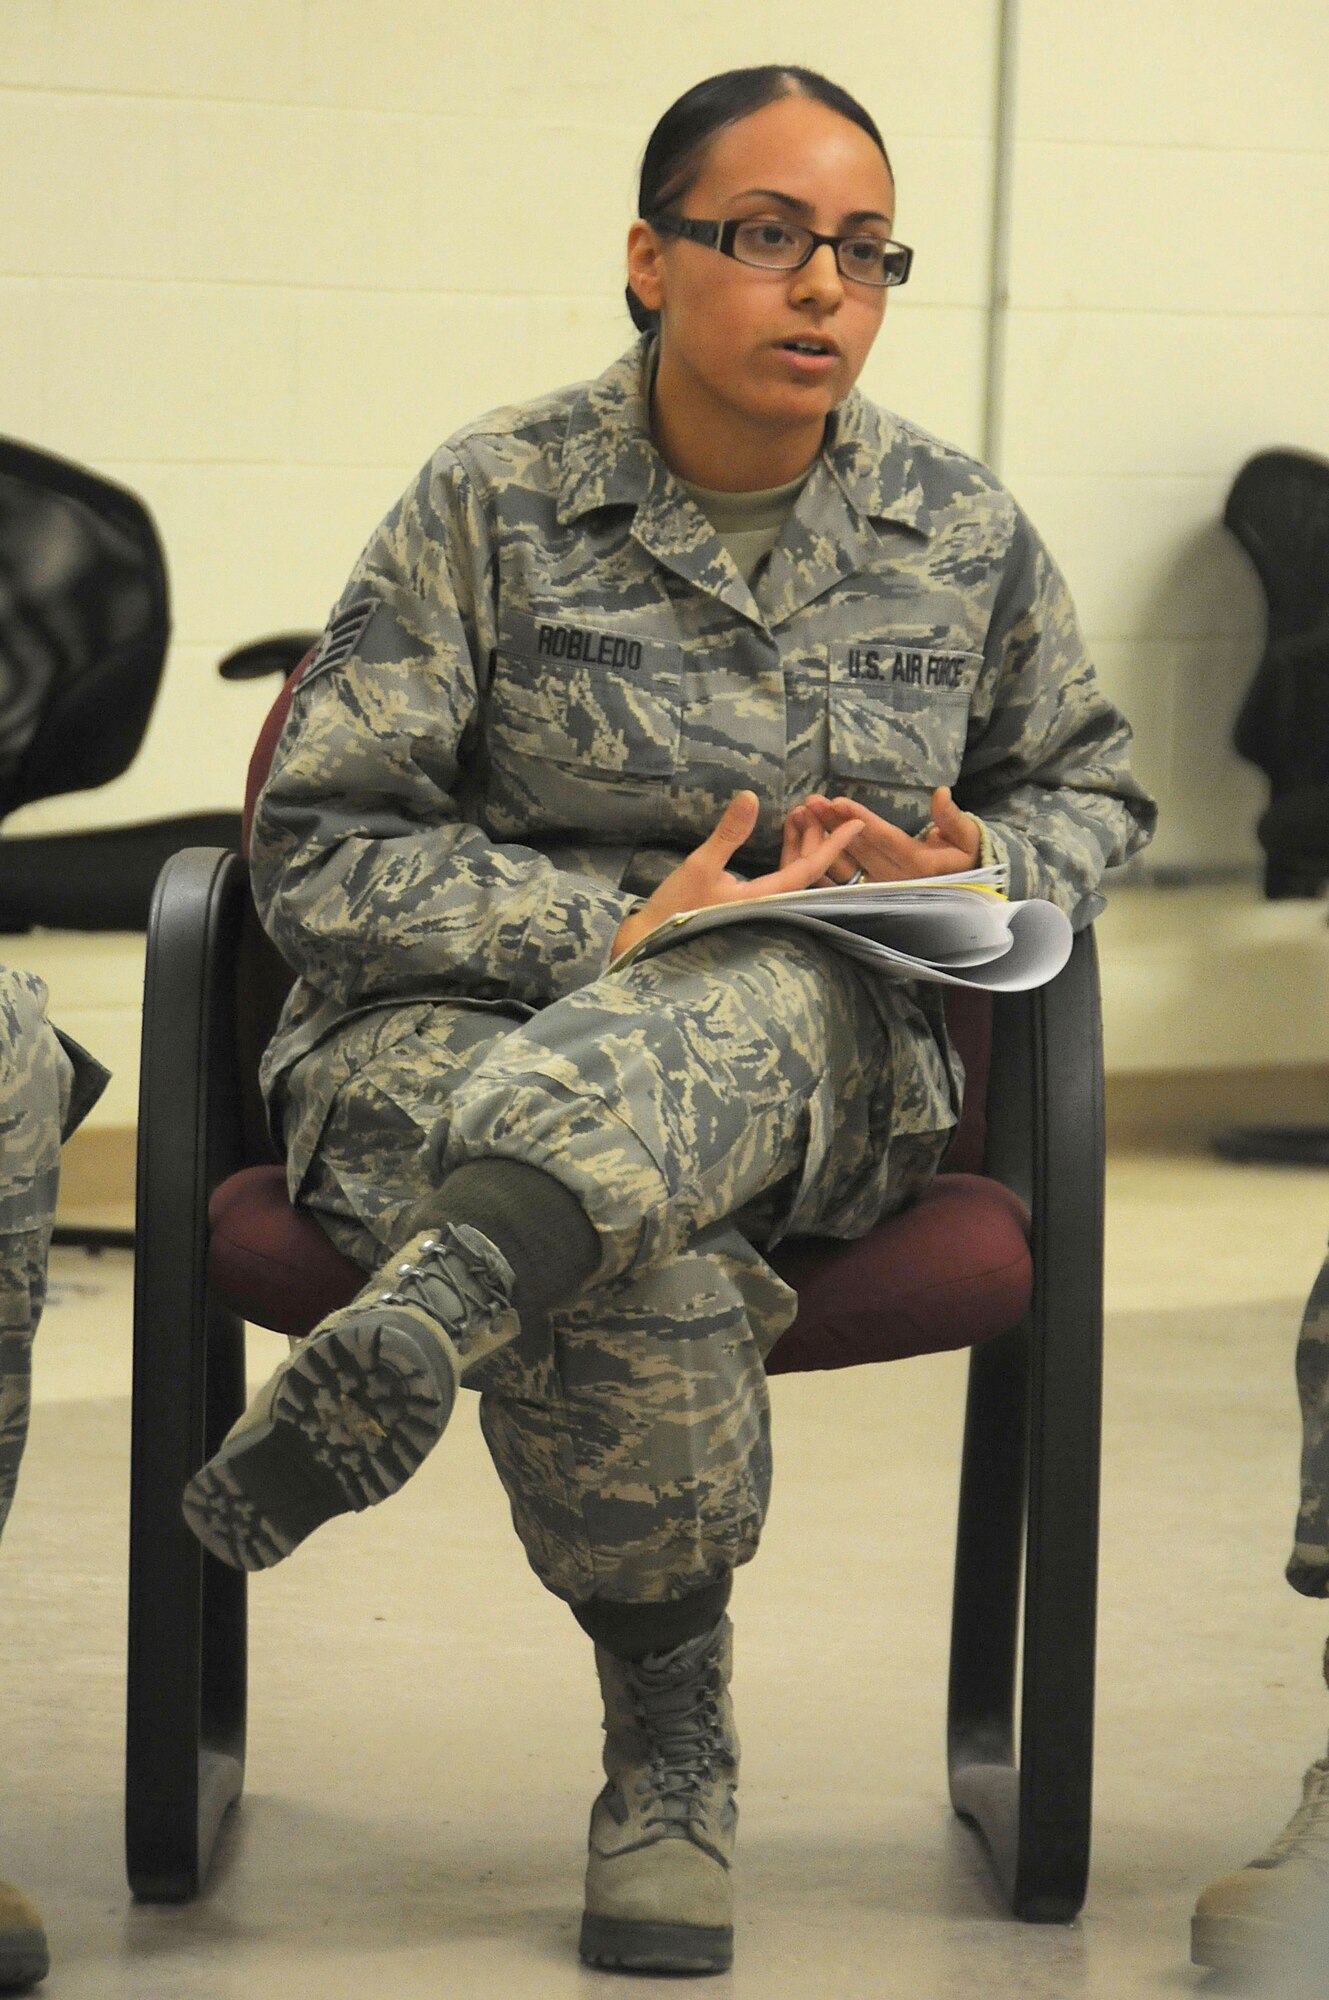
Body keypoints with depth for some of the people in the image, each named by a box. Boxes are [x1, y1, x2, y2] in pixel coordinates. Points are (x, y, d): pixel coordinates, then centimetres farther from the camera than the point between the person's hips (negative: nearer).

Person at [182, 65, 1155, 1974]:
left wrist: (980, 871, 0)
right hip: (468, 1019, -1)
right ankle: (671, 1744, -22)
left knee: (768, 985, -40)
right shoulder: (495, 503, -1)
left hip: (822, 1049, 1)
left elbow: (1088, 784, 25)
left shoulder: (963, 532, 9)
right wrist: (617, 926, -17)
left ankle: (419, 1324, -65)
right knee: (642, 1275, -39)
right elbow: (319, 848, -4)